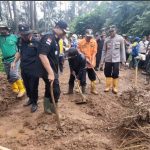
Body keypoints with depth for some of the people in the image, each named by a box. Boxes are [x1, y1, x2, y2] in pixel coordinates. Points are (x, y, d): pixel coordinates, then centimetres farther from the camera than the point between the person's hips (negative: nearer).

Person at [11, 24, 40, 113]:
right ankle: (30, 99, 41)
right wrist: (15, 62, 17)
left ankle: (34, 103, 25)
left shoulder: (36, 42, -14)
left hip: (33, 69, -6)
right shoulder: (21, 41, 5)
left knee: (33, 87, 5)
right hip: (23, 69, 6)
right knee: (27, 86, 18)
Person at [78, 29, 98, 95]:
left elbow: (94, 52, -5)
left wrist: (92, 61, -14)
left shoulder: (94, 42, -3)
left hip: (91, 62, 2)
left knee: (93, 77, 9)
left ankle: (93, 89, 25)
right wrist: (84, 58, -15)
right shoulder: (80, 42, -8)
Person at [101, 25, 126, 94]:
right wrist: (103, 59, 4)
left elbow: (122, 49, 0)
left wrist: (123, 59, -2)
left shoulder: (120, 38, -3)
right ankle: (108, 86, 22)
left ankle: (115, 87, 16)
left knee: (115, 74, 1)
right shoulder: (107, 39, 3)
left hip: (116, 59, -2)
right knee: (107, 73, 8)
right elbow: (104, 50, 7)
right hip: (108, 59, 3)